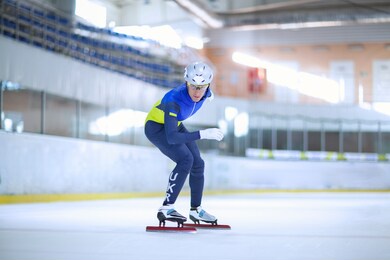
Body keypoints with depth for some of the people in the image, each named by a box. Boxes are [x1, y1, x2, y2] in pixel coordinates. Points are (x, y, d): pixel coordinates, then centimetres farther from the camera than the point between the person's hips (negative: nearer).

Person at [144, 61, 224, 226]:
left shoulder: (204, 93, -20)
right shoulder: (174, 101, -40)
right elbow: (171, 137, -45)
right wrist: (203, 134, -50)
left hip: (174, 124, 8)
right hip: (155, 127, -8)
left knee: (197, 164, 8)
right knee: (185, 159, -26)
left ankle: (196, 210, 25)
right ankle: (166, 208, -24)